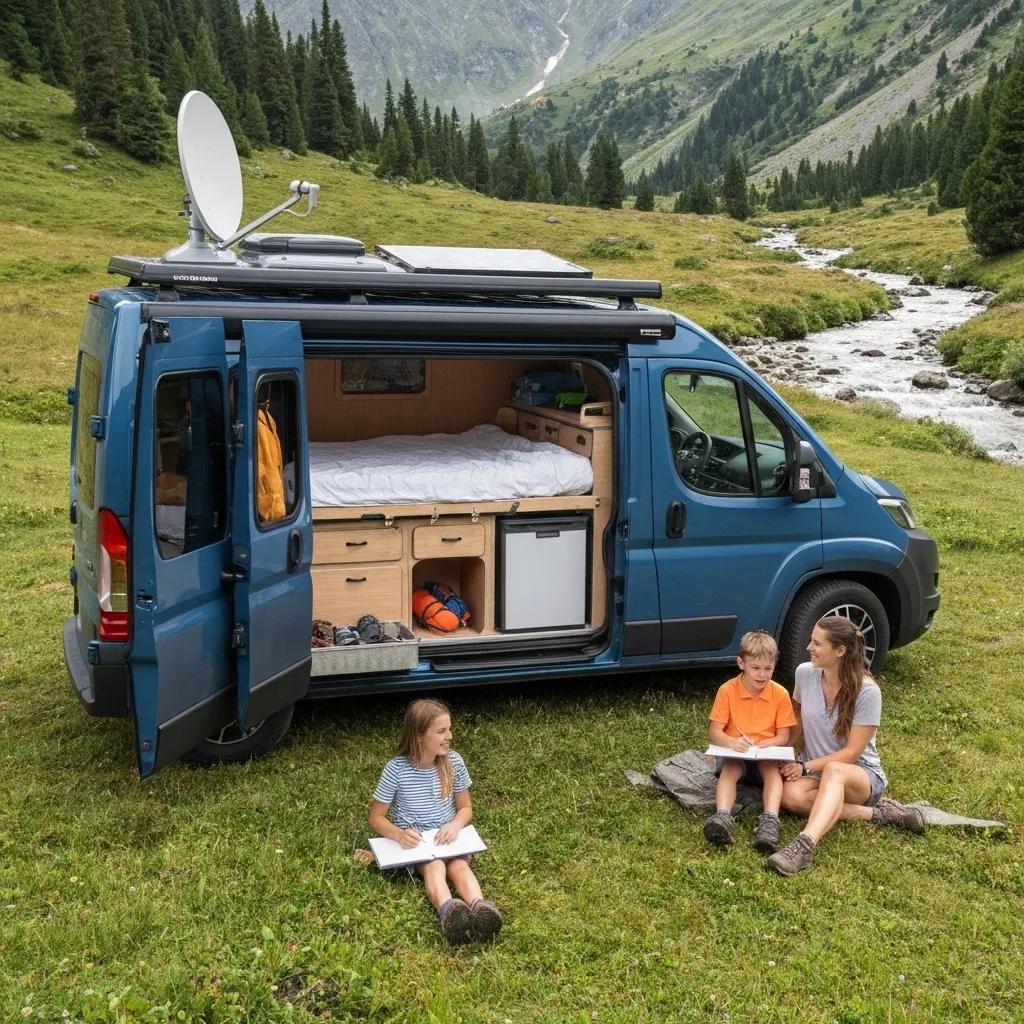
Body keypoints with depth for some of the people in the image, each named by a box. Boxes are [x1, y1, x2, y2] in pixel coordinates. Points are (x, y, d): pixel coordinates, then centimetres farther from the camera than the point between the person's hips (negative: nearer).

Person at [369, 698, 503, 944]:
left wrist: (454, 826, -15)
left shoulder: (453, 762, -3)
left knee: (459, 865, -31)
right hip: (413, 841, -2)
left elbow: (465, 808, 8)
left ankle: (479, 907, -60)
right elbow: (376, 818, -4)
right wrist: (399, 834, -25)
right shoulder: (396, 769, -12)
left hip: (447, 838, 3)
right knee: (434, 866, -35)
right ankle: (447, 910, -64)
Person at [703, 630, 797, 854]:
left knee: (772, 768, -32)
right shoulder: (727, 691, -6)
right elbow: (714, 731, -8)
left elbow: (783, 737, -2)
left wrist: (761, 745, -22)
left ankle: (770, 820, -51)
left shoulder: (780, 694, -2)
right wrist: (732, 742, -30)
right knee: (730, 768, -33)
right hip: (735, 754, 0)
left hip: (767, 755, 0)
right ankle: (723, 817, -54)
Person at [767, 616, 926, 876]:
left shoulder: (867, 691, -17)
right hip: (815, 770, 4)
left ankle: (805, 845, -59)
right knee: (791, 794, -32)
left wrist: (806, 767, -22)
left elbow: (851, 753, -15)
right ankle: (875, 813, -22)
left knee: (834, 770, -41)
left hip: (861, 774, -4)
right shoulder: (805, 673, -4)